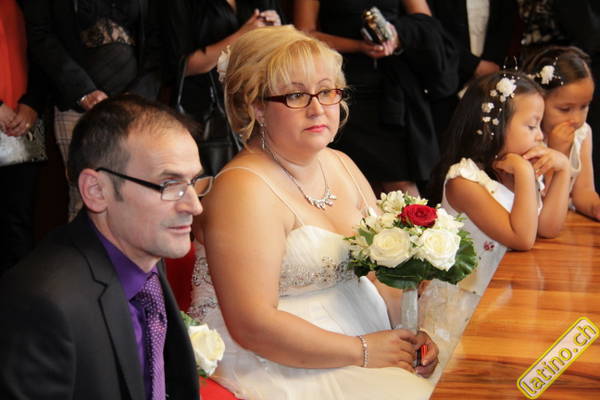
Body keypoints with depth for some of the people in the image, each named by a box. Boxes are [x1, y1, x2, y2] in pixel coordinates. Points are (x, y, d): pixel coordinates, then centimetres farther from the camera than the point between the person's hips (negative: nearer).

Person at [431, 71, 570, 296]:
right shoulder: (464, 179, -17)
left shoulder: (516, 173, 9)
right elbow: (523, 239, -21)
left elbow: (548, 227, 5)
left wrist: (562, 169, 2)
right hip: (469, 293, -8)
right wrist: (525, 173, -22)